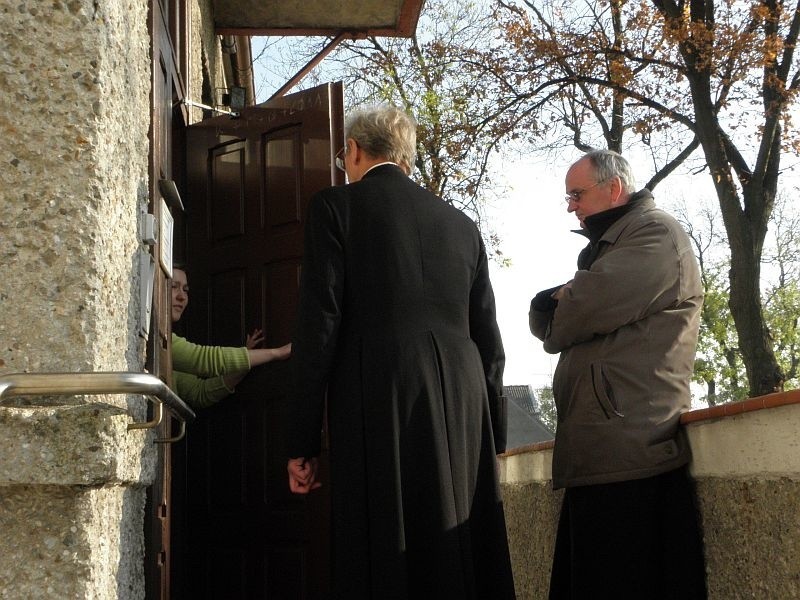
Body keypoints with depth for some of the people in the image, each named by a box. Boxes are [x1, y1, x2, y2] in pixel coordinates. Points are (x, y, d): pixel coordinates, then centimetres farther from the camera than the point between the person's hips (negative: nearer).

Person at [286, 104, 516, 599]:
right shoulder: (461, 224, 16)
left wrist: (303, 442, -3)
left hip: (380, 403, -4)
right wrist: (492, 437, 20)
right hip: (464, 411, 5)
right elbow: (488, 340, 14)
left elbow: (320, 323, -5)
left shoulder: (336, 207, 3)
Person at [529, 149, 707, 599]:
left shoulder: (656, 232, -3)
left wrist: (559, 307, 5)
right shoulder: (605, 248, 28)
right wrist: (566, 300, 0)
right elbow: (543, 316, 22)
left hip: (629, 448, -10)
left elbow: (592, 306, -18)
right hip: (599, 452, 10)